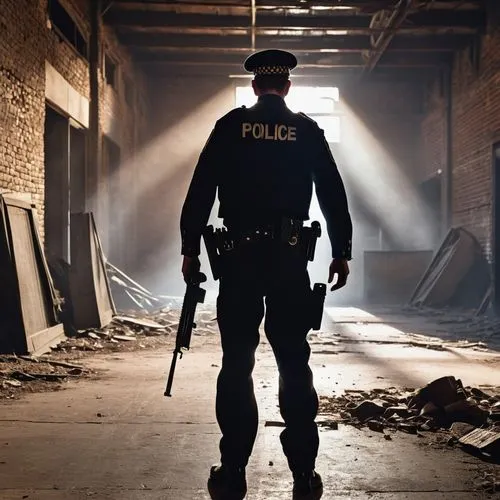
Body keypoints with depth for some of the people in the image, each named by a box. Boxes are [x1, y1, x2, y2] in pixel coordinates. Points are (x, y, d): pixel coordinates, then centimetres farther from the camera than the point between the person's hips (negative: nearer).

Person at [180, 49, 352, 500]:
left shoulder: (230, 126, 4)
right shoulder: (307, 130, 6)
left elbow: (200, 190, 1)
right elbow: (333, 194, 5)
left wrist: (190, 248, 6)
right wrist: (341, 253, 10)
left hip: (240, 255, 0)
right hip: (289, 256, 1)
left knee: (237, 363, 3)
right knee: (294, 363, 4)